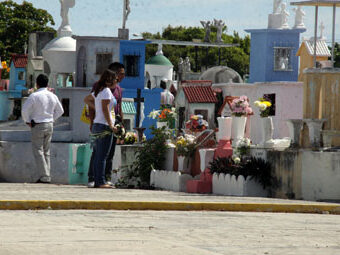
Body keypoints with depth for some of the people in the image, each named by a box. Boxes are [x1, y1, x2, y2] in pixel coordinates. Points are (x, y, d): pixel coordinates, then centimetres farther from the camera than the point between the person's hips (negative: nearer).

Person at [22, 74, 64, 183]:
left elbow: (24, 110, -15)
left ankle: (44, 176, -10)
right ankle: (47, 176, 11)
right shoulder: (53, 96, 5)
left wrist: (28, 121, -1)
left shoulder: (34, 96, -13)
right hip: (49, 125, 6)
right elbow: (60, 111, 16)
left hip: (37, 126, -6)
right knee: (46, 152, 13)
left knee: (38, 151, -2)